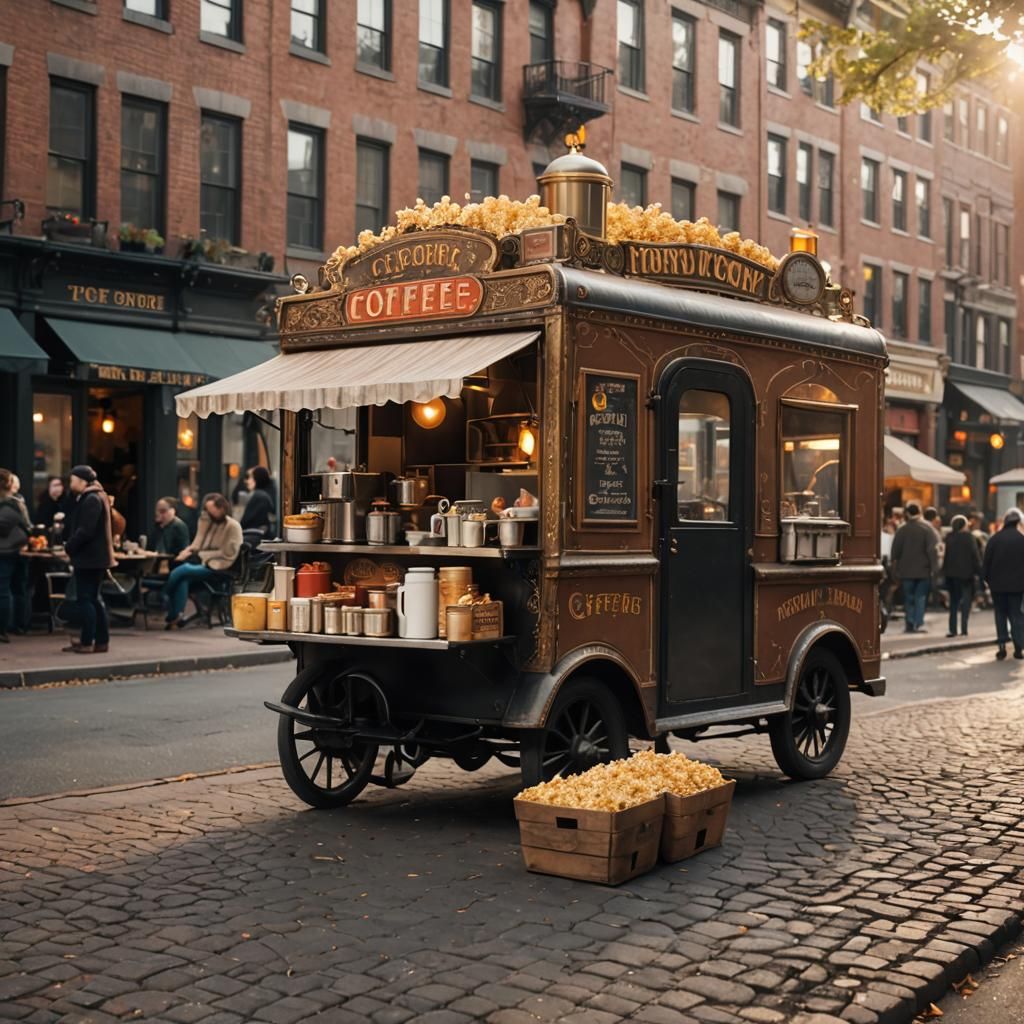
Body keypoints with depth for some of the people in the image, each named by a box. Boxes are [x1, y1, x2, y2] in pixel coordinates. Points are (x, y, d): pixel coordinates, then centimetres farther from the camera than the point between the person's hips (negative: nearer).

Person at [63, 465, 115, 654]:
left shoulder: (92, 500, -15)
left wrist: (68, 547, -14)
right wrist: (70, 546, 5)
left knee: (85, 599, -7)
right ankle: (101, 641, 14)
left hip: (89, 557, -10)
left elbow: (85, 531, -23)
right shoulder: (86, 499, 18)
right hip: (92, 557, 10)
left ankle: (87, 642, -4)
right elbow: (76, 526, 17)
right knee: (93, 599, 12)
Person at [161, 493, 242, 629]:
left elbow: (228, 553, -8)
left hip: (215, 567, -6)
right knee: (182, 578, -27)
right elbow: (197, 544, 18)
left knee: (180, 571, -23)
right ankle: (178, 617, -28)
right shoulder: (206, 522, 20)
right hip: (201, 562, 6)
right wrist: (188, 551, -5)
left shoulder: (233, 526, -2)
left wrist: (201, 555, -13)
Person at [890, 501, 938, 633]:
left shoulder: (902, 529, -1)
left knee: (908, 598, 9)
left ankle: (909, 624, 5)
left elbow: (895, 550, 2)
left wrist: (896, 568, 12)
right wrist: (933, 567, -6)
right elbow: (933, 549, -10)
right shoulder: (926, 528, -7)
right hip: (923, 569, -1)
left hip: (906, 570, 1)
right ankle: (918, 623, -6)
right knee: (921, 597, 3)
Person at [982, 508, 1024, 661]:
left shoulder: (994, 539, -4)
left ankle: (1002, 645, 1)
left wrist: (987, 579, 9)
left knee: (1000, 614, 11)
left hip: (998, 583, 1)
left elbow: (986, 562, -1)